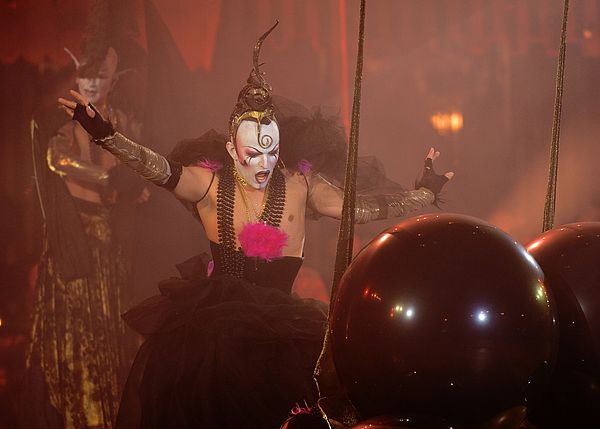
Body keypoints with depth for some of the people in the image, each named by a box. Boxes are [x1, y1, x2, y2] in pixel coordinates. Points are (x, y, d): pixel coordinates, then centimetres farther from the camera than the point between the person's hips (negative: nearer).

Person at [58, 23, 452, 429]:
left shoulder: (299, 184, 2)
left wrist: (426, 192, 4)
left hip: (278, 317, 1)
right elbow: (162, 169, -18)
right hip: (214, 314, -1)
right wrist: (105, 134, -32)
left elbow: (361, 207, 5)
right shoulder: (211, 184, -3)